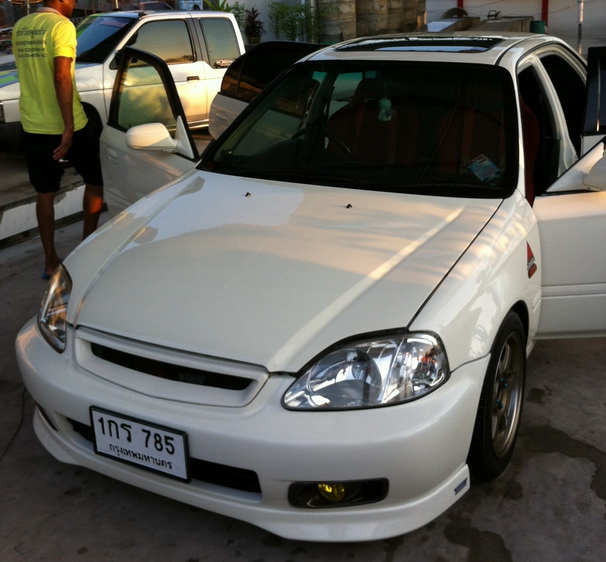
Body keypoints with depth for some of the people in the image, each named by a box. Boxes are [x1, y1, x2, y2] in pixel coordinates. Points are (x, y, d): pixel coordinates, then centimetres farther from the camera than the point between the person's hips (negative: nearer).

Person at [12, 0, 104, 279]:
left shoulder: (20, 27, 9)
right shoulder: (62, 25, -13)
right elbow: (62, 76, -23)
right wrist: (69, 127, -24)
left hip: (32, 127, 6)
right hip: (66, 126, -6)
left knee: (45, 193, 13)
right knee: (95, 180, 16)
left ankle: (50, 260, 18)